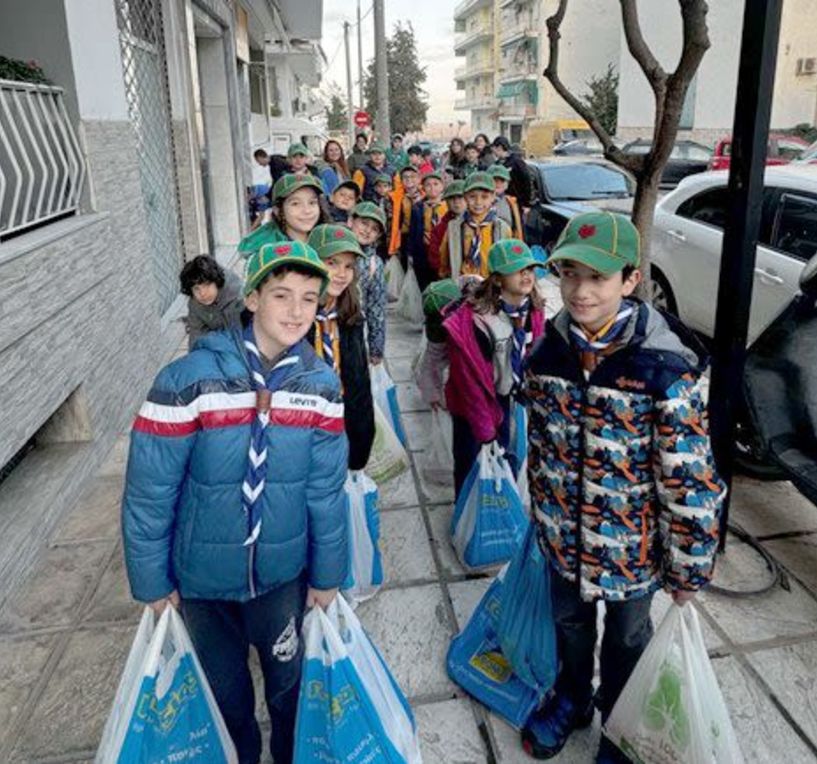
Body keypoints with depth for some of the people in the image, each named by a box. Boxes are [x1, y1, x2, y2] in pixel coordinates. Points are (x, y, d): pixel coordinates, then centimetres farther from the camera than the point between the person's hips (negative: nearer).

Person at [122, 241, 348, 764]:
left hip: (283, 575, 1)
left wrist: (327, 576, 2)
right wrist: (153, 584, -6)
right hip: (202, 581, -1)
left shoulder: (321, 383, -12)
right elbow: (148, 493, -14)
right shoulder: (188, 379, -22)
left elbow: (326, 492, -5)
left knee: (289, 682, 21)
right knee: (226, 692, 22)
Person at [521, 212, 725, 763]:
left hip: (632, 543, -4)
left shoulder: (667, 368, -27)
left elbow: (691, 478, -20)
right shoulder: (549, 351, -10)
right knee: (569, 620, 26)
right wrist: (543, 511, 13)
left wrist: (688, 570, -12)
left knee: (627, 636, 22)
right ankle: (572, 699, 56)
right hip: (564, 534, 4)